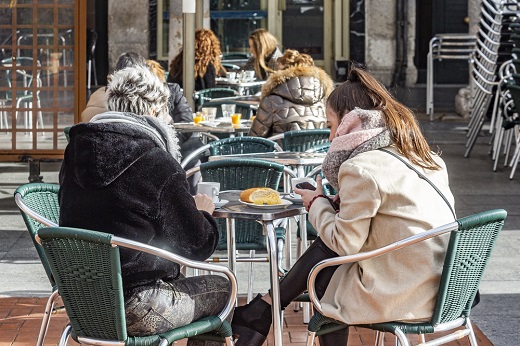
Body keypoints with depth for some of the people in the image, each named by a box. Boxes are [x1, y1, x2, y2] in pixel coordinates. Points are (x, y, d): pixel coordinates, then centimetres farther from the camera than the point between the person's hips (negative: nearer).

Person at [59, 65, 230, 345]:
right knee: (222, 288, 14)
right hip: (135, 312, -7)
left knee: (177, 278, 30)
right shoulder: (159, 165, -17)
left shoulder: (74, 154, 3)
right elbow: (195, 247, -10)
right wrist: (202, 213, 12)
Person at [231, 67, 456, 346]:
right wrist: (345, 202, 11)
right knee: (326, 245, 15)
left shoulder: (361, 169, -16)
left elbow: (345, 243, -11)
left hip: (402, 296, -8)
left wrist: (316, 203, 5)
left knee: (318, 273, 13)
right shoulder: (424, 157, 10)